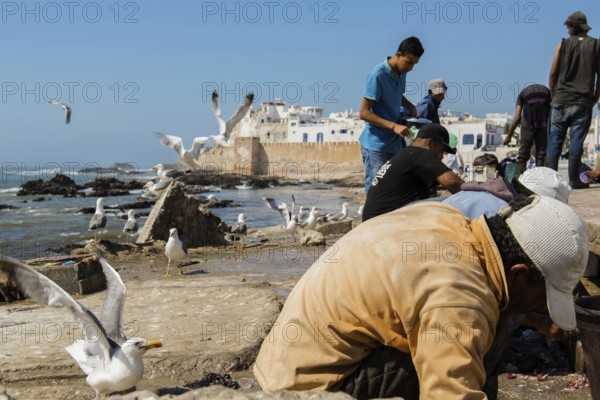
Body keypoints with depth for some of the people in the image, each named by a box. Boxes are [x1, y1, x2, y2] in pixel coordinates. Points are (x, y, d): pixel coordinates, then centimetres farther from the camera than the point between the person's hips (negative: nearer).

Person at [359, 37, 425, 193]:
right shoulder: (378, 74, -16)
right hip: (376, 146, -8)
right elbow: (364, 113, -18)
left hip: (395, 144, 8)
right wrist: (394, 126, -25)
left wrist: (410, 107, 8)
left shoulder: (401, 73, 8)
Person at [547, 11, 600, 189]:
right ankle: (573, 179, -1)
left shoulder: (563, 44, 3)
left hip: (562, 100, 0)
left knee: (554, 141, 4)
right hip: (584, 102, 0)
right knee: (576, 141, 1)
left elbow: (553, 74, 2)